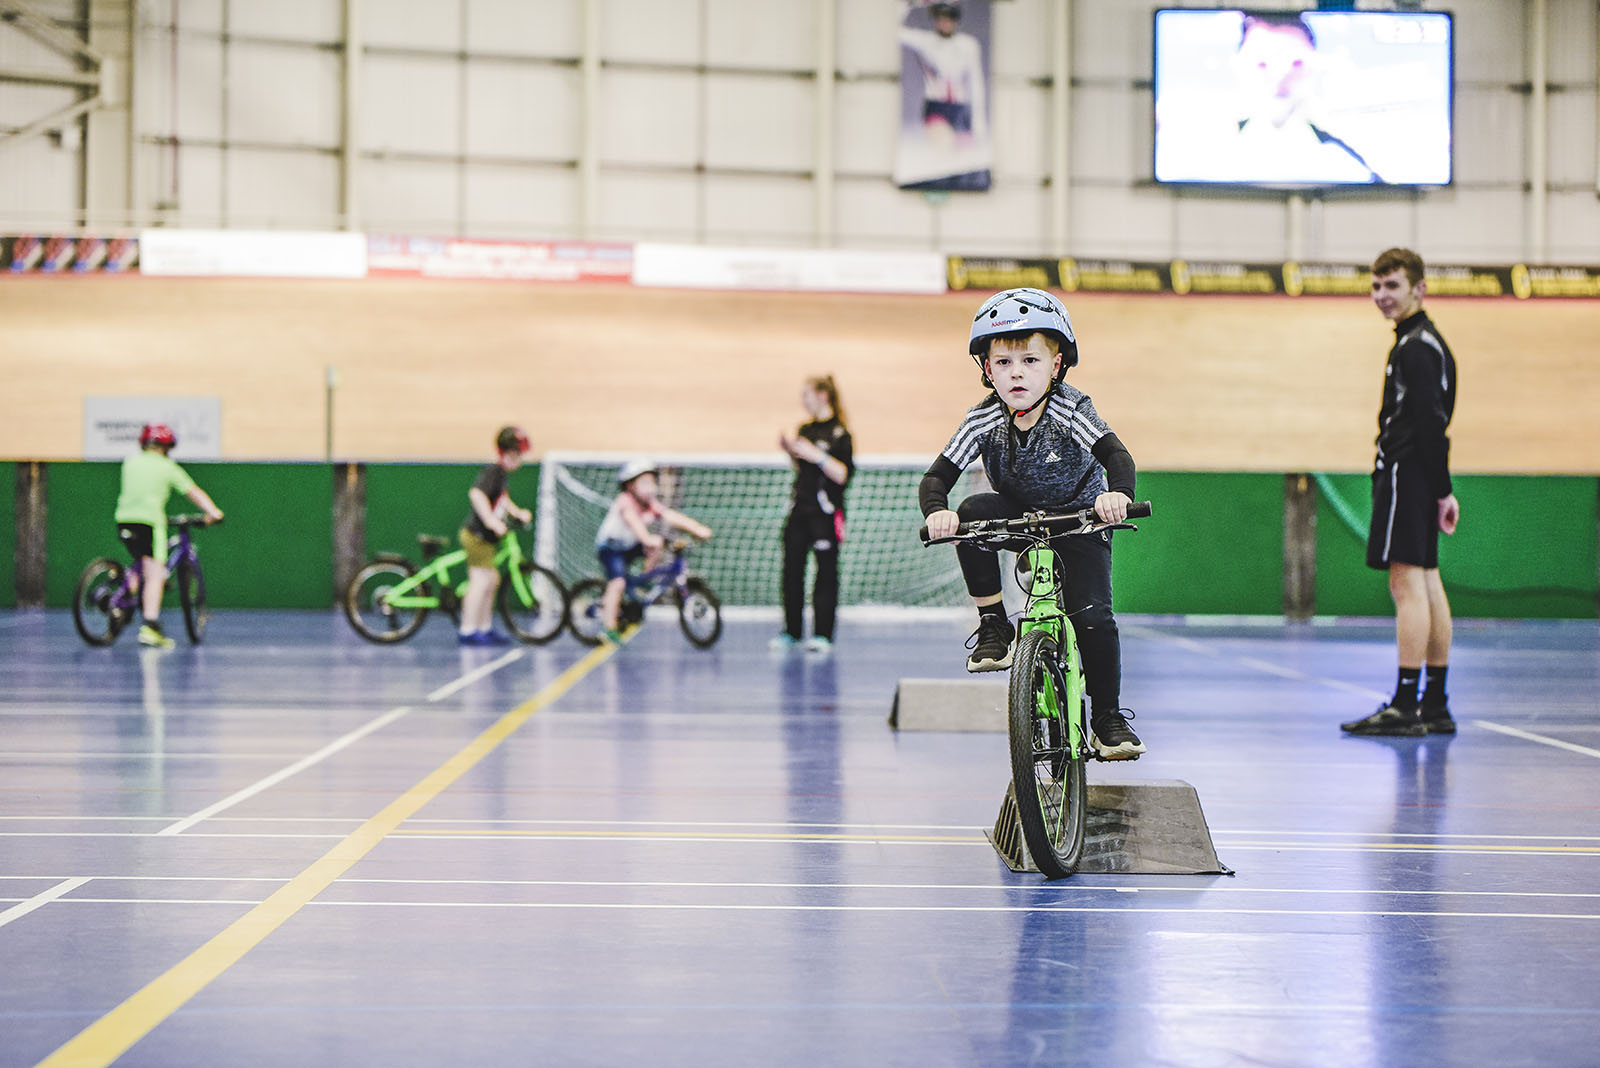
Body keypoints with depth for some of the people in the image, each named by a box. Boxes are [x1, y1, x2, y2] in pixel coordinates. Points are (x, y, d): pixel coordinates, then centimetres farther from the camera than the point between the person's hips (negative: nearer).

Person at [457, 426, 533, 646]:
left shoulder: (502, 473, 14)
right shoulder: (492, 471, -18)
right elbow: (476, 494, -34)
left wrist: (517, 512, 30)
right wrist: (492, 521, -37)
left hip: (485, 537, 11)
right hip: (477, 535, -11)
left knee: (492, 580, 16)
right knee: (481, 580, -13)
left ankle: (485, 629, 24)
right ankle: (468, 630, -13)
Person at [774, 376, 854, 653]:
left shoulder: (839, 433, -7)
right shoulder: (805, 429, 14)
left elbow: (843, 474, -13)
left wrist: (817, 455, -21)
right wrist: (790, 451, 6)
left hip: (825, 514, -7)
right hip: (800, 510, 7)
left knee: (826, 573, -3)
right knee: (792, 570, 6)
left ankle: (823, 634, 1)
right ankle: (791, 631, 13)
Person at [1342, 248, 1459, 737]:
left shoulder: (1415, 346, -13)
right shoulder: (1426, 341, 19)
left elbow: (1431, 424, -19)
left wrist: (1441, 490, -20)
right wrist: (1442, 490, 18)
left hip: (1406, 474, -10)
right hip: (1419, 477, 10)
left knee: (1408, 583, -11)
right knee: (1426, 584, 11)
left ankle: (1405, 707, -12)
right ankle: (1435, 706, 15)